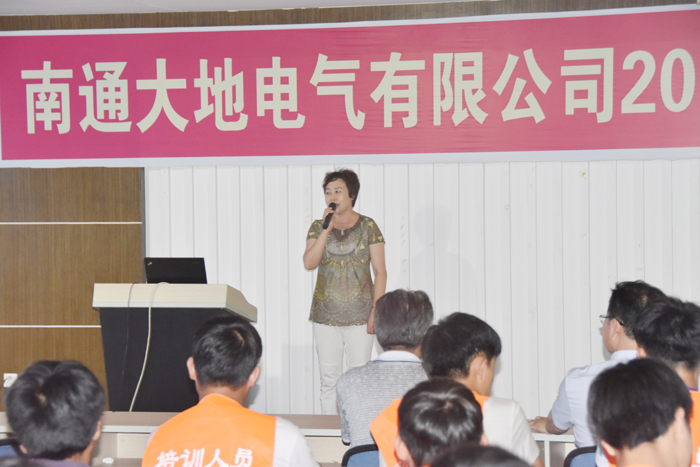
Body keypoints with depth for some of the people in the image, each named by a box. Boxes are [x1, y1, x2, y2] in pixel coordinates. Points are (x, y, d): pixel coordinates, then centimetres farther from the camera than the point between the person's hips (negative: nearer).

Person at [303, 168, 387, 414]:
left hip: (359, 316, -2)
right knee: (328, 380, 5)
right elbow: (309, 263, -9)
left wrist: (376, 310, -8)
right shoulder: (318, 227, 7)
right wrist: (327, 228, -14)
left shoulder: (367, 226, 1)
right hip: (325, 315, 2)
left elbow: (380, 272, 0)